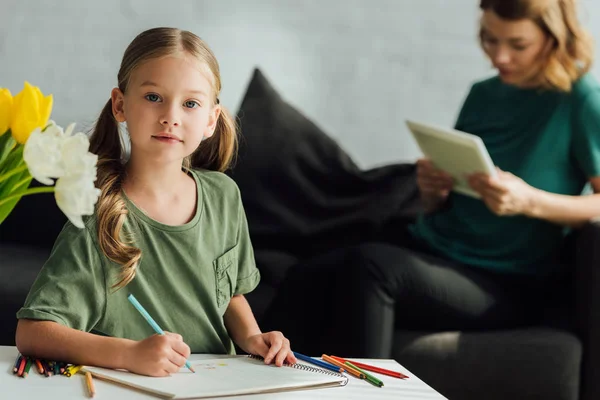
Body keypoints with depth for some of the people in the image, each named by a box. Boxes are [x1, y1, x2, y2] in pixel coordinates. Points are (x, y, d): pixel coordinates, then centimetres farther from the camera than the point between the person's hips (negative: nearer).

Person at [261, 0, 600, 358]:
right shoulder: (482, 94, 12)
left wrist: (529, 200, -24)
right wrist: (433, 192, -7)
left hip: (507, 285, -6)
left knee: (371, 265, -33)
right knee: (305, 281, -22)